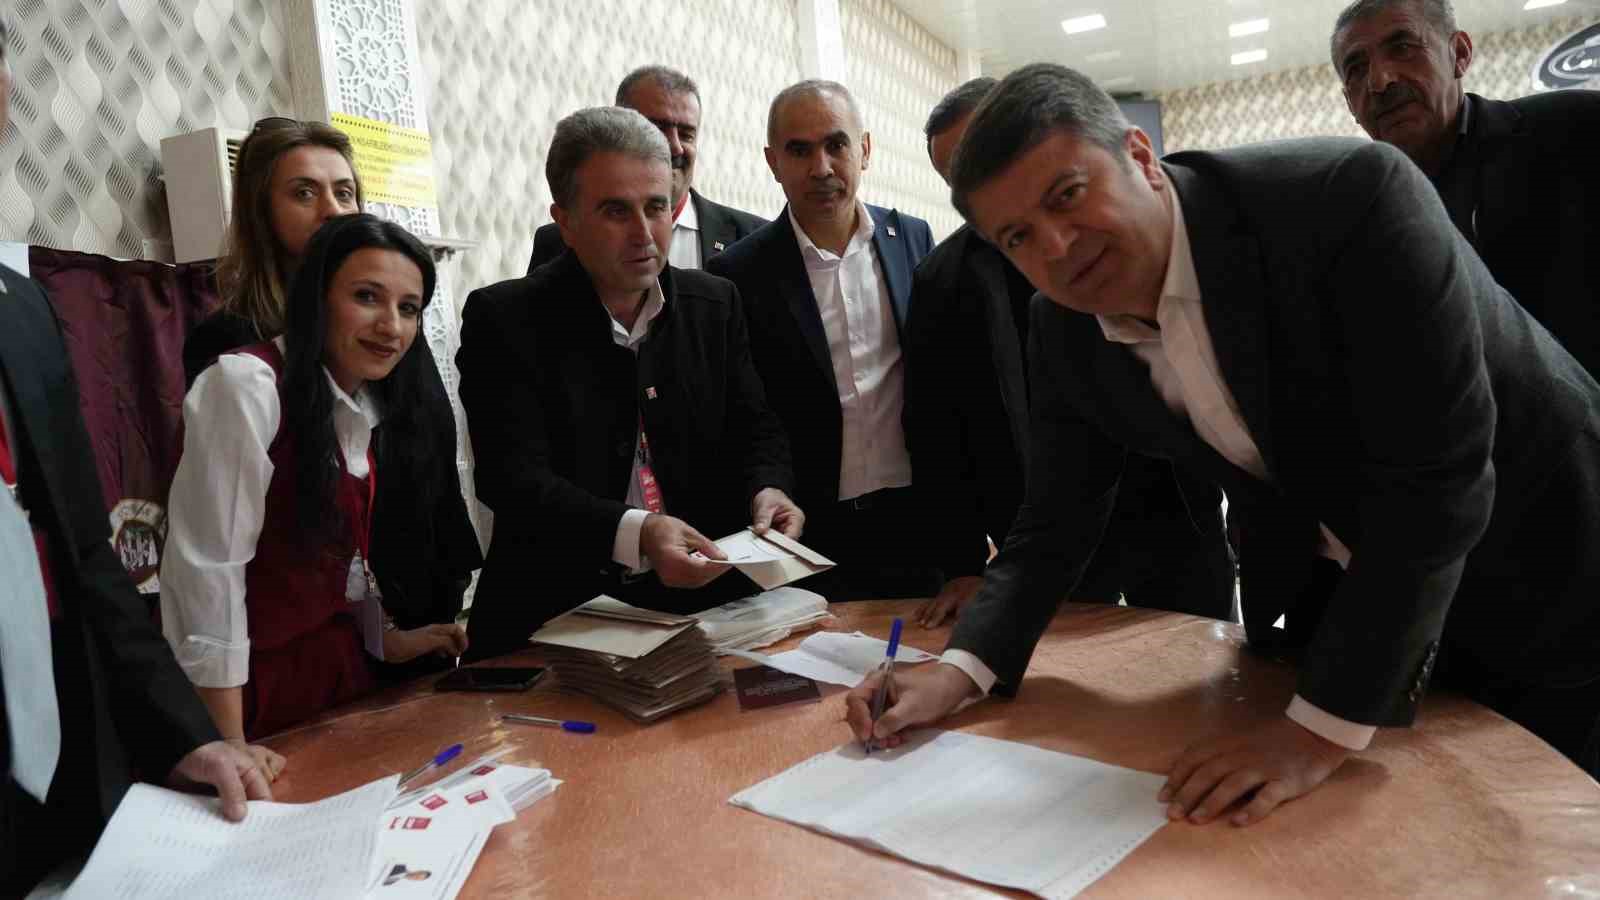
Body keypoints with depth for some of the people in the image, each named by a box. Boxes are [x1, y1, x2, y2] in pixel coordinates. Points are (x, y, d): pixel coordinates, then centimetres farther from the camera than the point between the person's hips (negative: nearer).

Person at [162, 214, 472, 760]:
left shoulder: (367, 407, 5)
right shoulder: (246, 385, -19)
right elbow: (208, 564, -23)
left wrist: (386, 634, 11)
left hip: (338, 665, 7)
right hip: (253, 681, -7)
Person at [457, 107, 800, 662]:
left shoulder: (715, 304, 8)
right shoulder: (504, 319, -5)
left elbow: (755, 430, 11)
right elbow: (512, 478, -14)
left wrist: (765, 490, -12)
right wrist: (635, 533, -30)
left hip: (701, 598, 4)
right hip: (558, 612, -3)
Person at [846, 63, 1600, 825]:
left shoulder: (1349, 195, -31)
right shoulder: (1065, 332, -14)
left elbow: (1434, 479, -32)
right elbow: (1055, 524, -6)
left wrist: (1324, 726, -31)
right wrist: (960, 670, -22)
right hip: (1332, 599, 4)